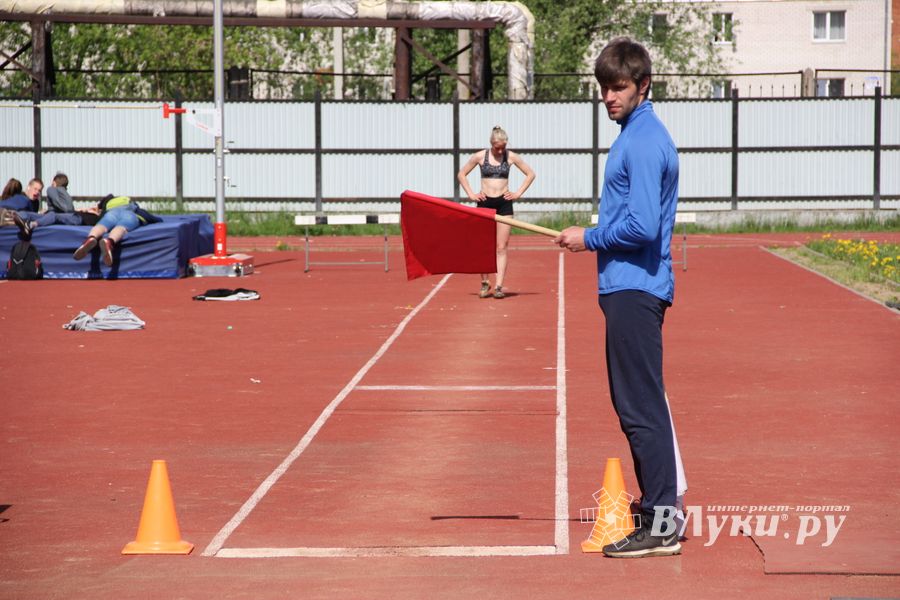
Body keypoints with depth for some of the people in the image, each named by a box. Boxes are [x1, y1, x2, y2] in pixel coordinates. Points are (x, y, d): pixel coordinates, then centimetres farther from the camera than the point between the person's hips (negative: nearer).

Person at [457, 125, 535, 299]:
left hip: (504, 203, 0)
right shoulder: (480, 156, 0)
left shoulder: (511, 157, 1)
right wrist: (470, 194, 1)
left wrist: (518, 193, 2)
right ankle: (485, 283, 15)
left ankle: (498, 286, -5)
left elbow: (530, 174, 11)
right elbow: (461, 174, 10)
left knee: (502, 247, -4)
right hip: (484, 203, 0)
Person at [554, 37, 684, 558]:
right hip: (633, 285, 11)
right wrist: (596, 238, 16)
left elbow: (641, 226, -24)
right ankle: (666, 502, 25)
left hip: (633, 290, -11)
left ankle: (661, 526, -6)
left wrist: (589, 238, -11)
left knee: (641, 408, -8)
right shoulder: (640, 134, 16)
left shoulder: (643, 143, -16)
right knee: (640, 403, 17)